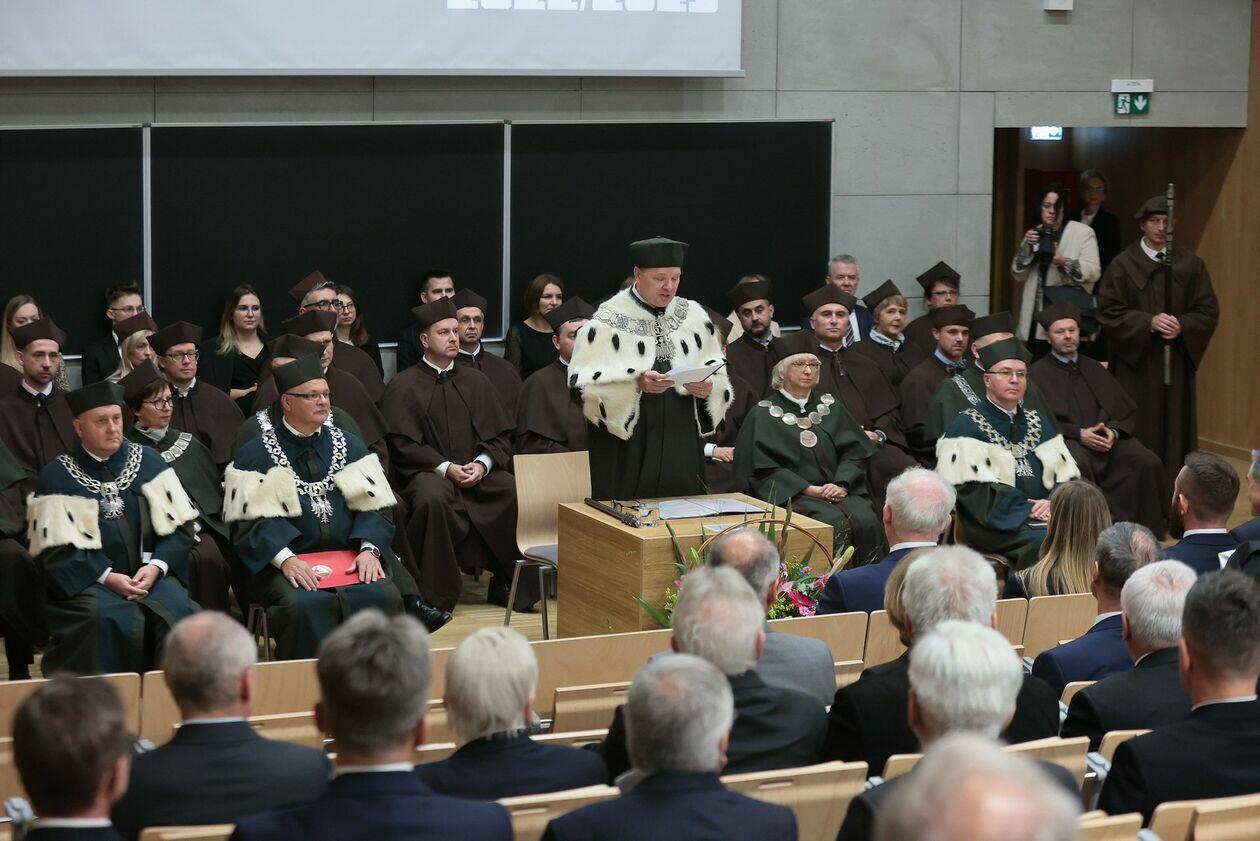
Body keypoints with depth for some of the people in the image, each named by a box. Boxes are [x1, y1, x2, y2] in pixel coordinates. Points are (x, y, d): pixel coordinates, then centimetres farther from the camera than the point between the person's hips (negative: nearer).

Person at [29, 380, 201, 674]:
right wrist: (107, 577, -15)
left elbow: (180, 525, 7)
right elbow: (56, 547, -4)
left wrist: (156, 566, -10)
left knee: (179, 611, -27)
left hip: (148, 574, 2)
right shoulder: (56, 476, 3)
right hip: (86, 580, -2)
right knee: (105, 621, -33)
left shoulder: (148, 462, 11)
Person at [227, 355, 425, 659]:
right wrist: (285, 559, -21)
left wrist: (369, 550, -11)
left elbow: (374, 506, 9)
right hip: (284, 561, -3)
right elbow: (251, 520, -6)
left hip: (349, 557, 3)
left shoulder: (350, 446, 17)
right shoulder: (254, 456, 5)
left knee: (384, 595, -26)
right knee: (306, 604, -34)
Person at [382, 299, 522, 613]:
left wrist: (482, 464, -8)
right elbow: (403, 444, -4)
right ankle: (436, 596, -25)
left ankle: (509, 585, -10)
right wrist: (446, 468, -16)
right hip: (428, 472, -3)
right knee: (433, 498, -38)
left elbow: (501, 435, 13)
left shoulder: (476, 381, 17)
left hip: (479, 471, 4)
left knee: (517, 491, -25)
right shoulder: (403, 386, 5)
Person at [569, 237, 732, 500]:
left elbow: (719, 377, 10)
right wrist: (635, 383, -23)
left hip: (681, 446, 4)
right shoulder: (609, 320, -5)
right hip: (626, 448, -4)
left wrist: (709, 386, -12)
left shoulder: (694, 316, 8)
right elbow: (585, 384, -10)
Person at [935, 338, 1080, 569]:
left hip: (1043, 518, 5)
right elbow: (973, 490, -8)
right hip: (995, 525, -5)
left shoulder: (1040, 424, 22)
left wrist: (1053, 503, -8)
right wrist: (1027, 512, -15)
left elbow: (1067, 476, 15)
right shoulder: (965, 427, 3)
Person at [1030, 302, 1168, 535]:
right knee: (1078, 465, -39)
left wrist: (1113, 431, -7)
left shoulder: (1094, 370, 23)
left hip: (1107, 439, 4)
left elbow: (1125, 412, 16)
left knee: (1148, 463, -23)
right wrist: (1079, 434, -15)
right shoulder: (1038, 373, 8)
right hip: (1066, 442, -4)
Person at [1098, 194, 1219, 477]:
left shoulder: (1190, 264, 6)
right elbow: (1109, 313, -5)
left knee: (1173, 430, 2)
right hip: (1135, 362, -2)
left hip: (1177, 364, 2)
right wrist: (1149, 322, -19)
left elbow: (1208, 311, 4)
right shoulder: (1123, 265, 0)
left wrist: (1182, 326, -15)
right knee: (1137, 433, -3)